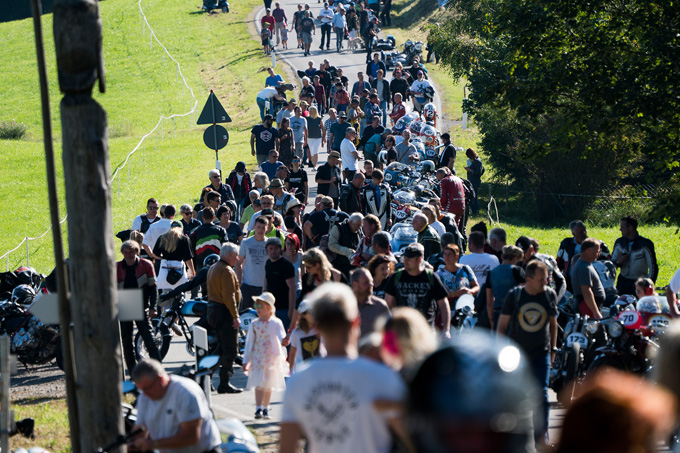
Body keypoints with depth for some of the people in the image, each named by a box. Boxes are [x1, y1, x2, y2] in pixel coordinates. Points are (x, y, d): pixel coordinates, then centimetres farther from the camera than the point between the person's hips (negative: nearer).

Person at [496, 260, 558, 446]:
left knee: (541, 394, -8)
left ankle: (541, 436, -1)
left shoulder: (550, 295, -1)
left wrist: (553, 349, 12)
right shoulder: (514, 295, -6)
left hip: (541, 354, 0)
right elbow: (502, 326, -1)